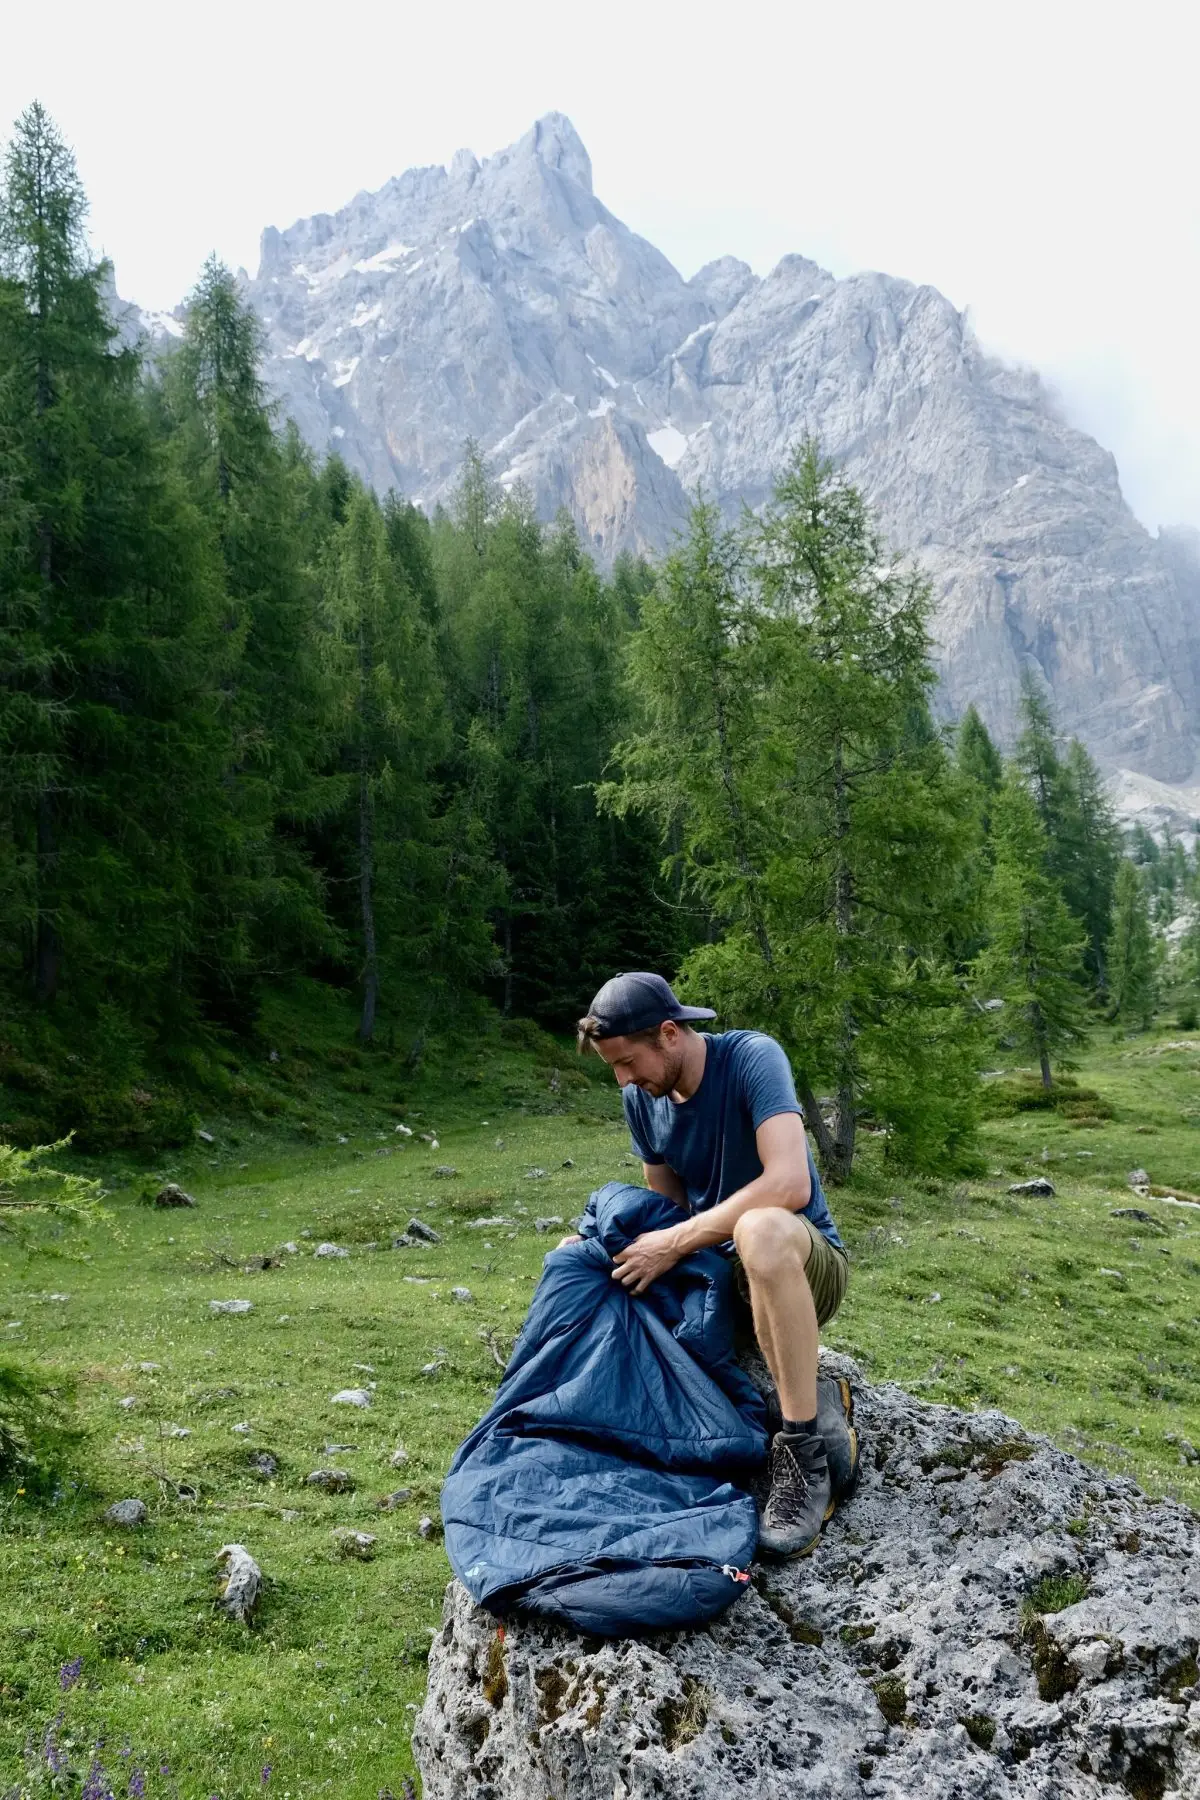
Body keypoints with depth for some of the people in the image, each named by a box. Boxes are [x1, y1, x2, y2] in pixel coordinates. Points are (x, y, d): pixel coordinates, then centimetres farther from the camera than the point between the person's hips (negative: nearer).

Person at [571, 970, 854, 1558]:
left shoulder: (752, 1057, -21)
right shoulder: (641, 1098, -1)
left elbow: (790, 1184, -33)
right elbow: (667, 1202, 9)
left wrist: (677, 1242, -28)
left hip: (806, 1265, -8)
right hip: (715, 1269, 8)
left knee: (761, 1228, -41)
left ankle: (803, 1455, -26)